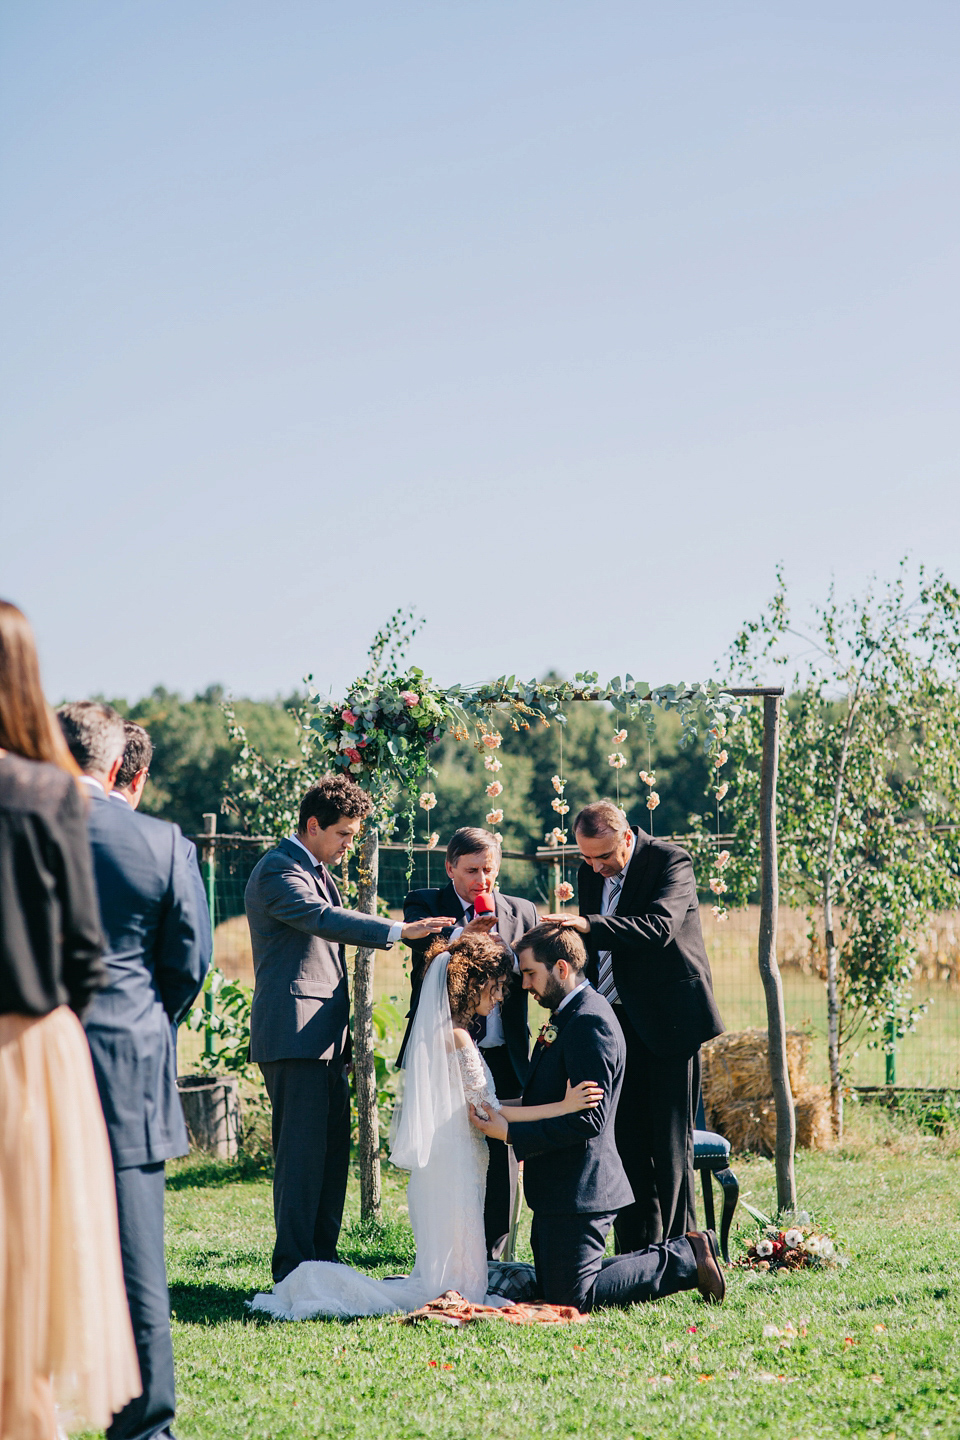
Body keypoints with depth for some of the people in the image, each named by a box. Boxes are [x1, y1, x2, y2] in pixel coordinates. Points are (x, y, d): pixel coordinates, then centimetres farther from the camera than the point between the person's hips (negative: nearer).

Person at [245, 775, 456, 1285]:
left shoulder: (318, 870, 21)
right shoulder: (277, 872, -11)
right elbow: (324, 919, -27)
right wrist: (399, 931, -34)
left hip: (324, 1034, 10)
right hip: (294, 1034, -10)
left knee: (332, 1150, 10)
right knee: (301, 1151, -9)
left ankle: (323, 1258, 16)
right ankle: (294, 1269, -6)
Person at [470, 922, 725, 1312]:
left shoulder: (590, 1023, -20)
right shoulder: (566, 1016, 13)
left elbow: (587, 1120, -25)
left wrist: (511, 1133, -24)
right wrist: (508, 1119, 8)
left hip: (578, 1190, -10)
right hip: (558, 1188, 10)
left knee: (570, 1298, -7)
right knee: (551, 1290, 16)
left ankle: (685, 1259, 2)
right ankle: (683, 1253, 16)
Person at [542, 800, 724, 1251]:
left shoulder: (671, 862, -12)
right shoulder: (590, 872, 8)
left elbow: (660, 926, -29)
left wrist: (590, 924, -39)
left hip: (668, 1019, -6)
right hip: (618, 1021, 6)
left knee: (670, 1140, -2)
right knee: (627, 1137, 7)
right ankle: (635, 1251, 13)